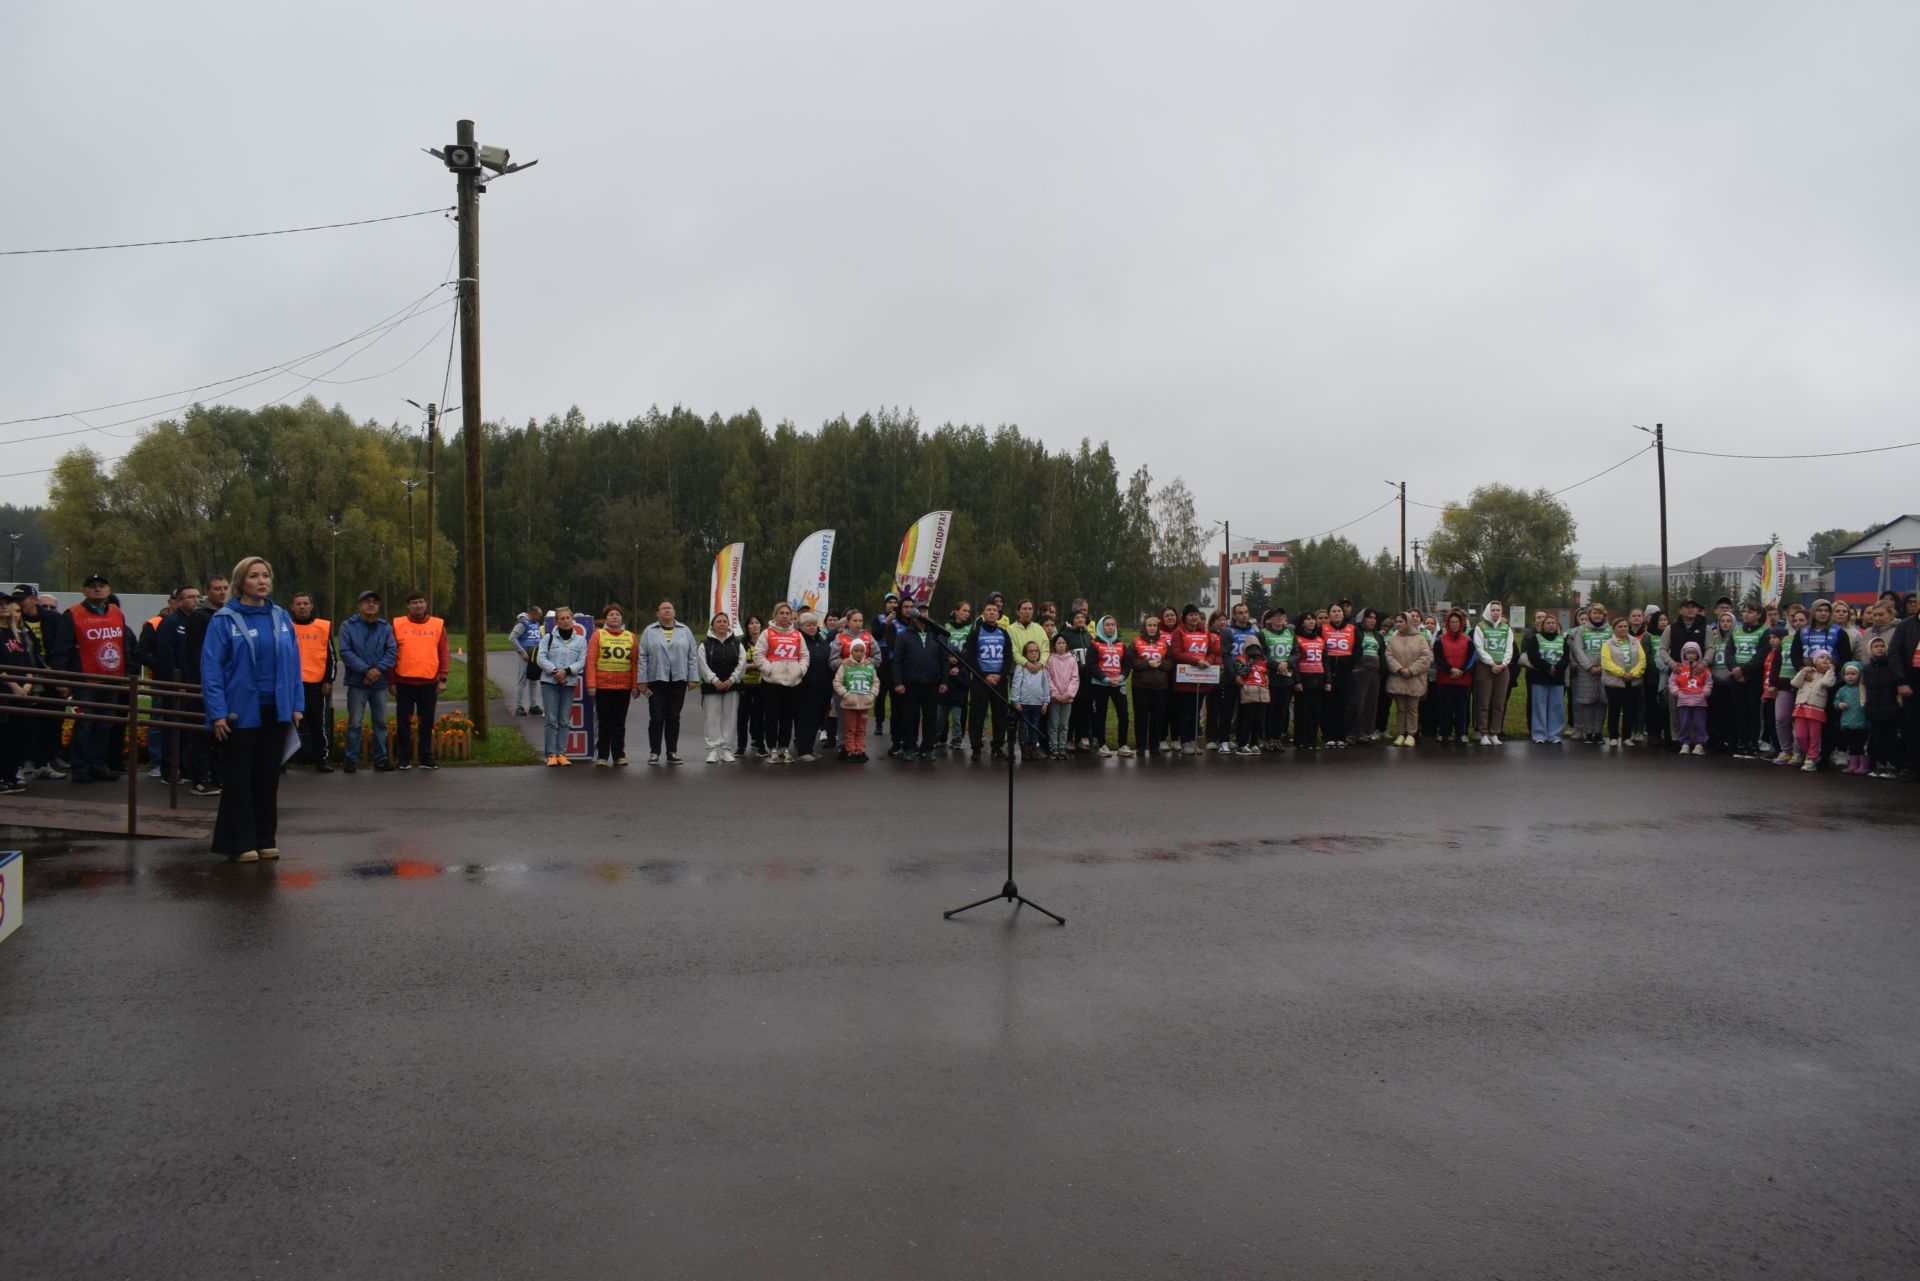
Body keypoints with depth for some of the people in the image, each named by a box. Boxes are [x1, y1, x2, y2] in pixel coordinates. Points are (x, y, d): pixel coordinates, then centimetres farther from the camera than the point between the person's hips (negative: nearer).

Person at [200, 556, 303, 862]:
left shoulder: (281, 617, 6)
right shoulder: (224, 620, -6)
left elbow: (293, 663, 7)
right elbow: (211, 668, -9)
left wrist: (297, 705, 2)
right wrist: (218, 713, -14)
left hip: (276, 711, 4)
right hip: (241, 712, -4)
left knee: (268, 777, 12)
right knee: (239, 779, 5)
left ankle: (265, 839, 22)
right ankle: (241, 843, 13)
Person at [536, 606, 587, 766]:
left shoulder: (580, 640, 7)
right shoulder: (548, 638, 5)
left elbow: (582, 662, -1)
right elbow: (541, 658, -2)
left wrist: (566, 671, -14)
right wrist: (555, 671, -14)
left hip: (569, 683, 1)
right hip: (549, 682, -1)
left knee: (565, 721, 3)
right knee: (551, 720, -4)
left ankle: (561, 753, 8)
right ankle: (551, 754, -1)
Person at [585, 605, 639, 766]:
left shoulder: (630, 637, 9)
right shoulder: (598, 635, 2)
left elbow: (635, 662, 7)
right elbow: (591, 660, -3)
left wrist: (635, 685, 0)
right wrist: (591, 684, -10)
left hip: (624, 687, 2)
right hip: (603, 686, -2)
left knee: (619, 722, 8)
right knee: (604, 722, 3)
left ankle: (619, 754, 15)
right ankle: (602, 756, 9)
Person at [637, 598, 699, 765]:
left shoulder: (685, 631, 8)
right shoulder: (649, 632, 4)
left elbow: (692, 656, 7)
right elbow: (642, 657, 1)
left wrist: (693, 678, -1)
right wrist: (642, 682, -4)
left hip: (678, 681, 1)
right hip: (656, 681, -1)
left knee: (673, 718, 8)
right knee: (656, 718, 0)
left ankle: (672, 753, 14)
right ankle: (654, 753, 8)